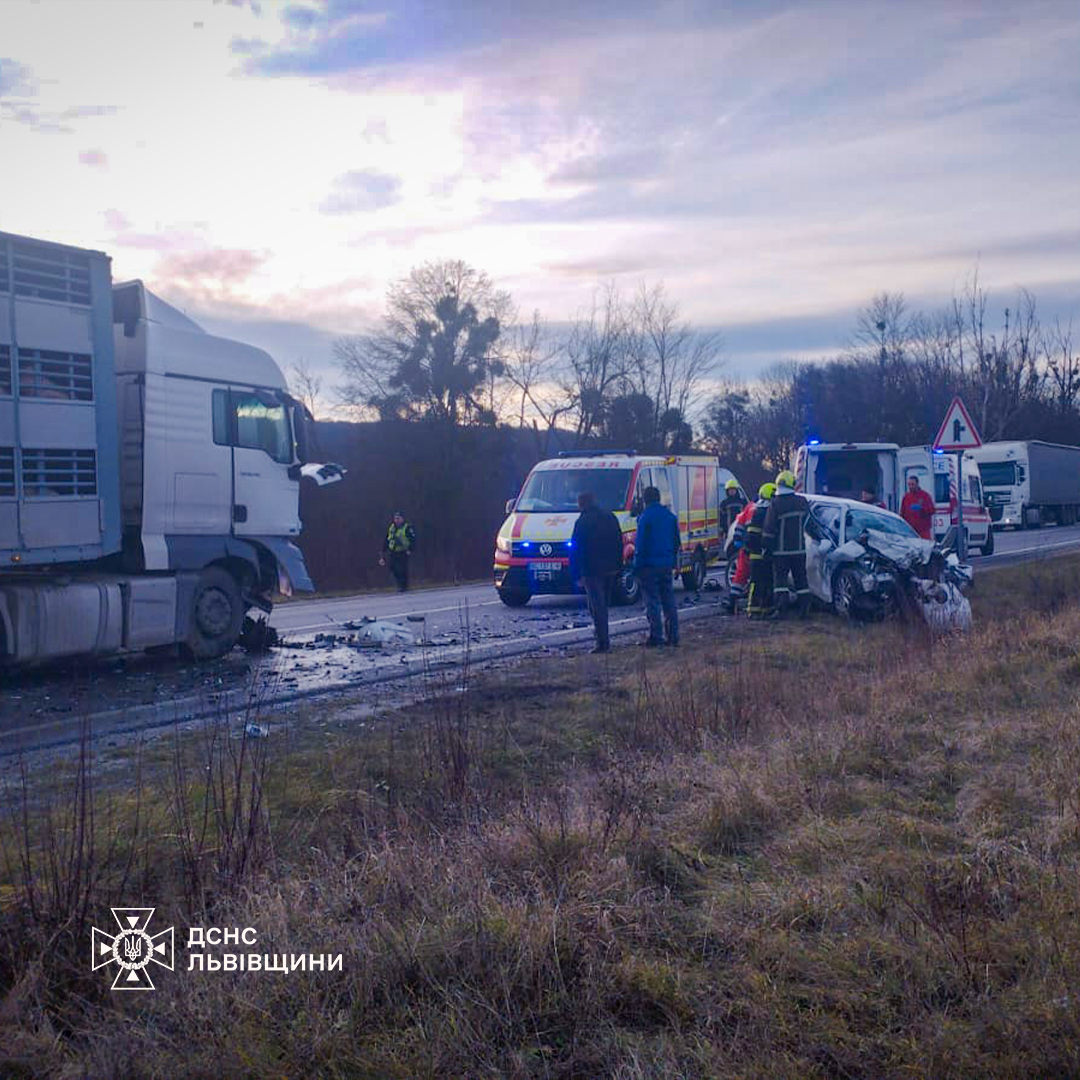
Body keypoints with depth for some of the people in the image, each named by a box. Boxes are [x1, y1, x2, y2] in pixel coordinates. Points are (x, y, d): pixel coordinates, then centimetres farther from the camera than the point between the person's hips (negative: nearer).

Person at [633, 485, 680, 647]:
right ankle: (672, 635, 11)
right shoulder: (670, 516, 11)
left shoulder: (645, 517, -11)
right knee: (669, 599, 10)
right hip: (667, 565, 6)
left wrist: (637, 564, -7)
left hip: (650, 565, -6)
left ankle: (656, 635, -4)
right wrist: (674, 561, 20)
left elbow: (640, 544, -12)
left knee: (652, 600, -3)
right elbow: (677, 541, 15)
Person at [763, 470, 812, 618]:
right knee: (801, 579, 10)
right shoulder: (802, 502, 1)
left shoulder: (775, 504, -12)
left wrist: (766, 546, -3)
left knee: (780, 578, 0)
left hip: (781, 550, -4)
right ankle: (804, 609, 11)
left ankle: (781, 608, -10)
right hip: (799, 549, 4)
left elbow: (769, 529, -11)